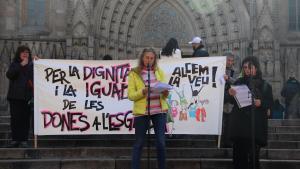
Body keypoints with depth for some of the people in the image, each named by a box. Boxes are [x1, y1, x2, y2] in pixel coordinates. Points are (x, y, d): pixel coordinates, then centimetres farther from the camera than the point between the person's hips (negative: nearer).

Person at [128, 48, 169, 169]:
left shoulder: (159, 72, 10)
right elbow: (131, 95, -5)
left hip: (159, 111, 3)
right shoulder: (134, 73, 0)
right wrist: (143, 92, -22)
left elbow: (164, 90, 9)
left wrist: (165, 93, -14)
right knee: (139, 143, 4)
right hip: (142, 111, -2)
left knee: (161, 143, 2)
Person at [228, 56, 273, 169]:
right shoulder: (239, 82, 9)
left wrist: (261, 103, -17)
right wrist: (231, 94, -12)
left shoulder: (264, 85, 3)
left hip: (256, 124, -2)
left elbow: (270, 103, 3)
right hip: (239, 123, 2)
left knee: (253, 154, -3)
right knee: (239, 153, 0)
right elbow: (233, 101, 9)